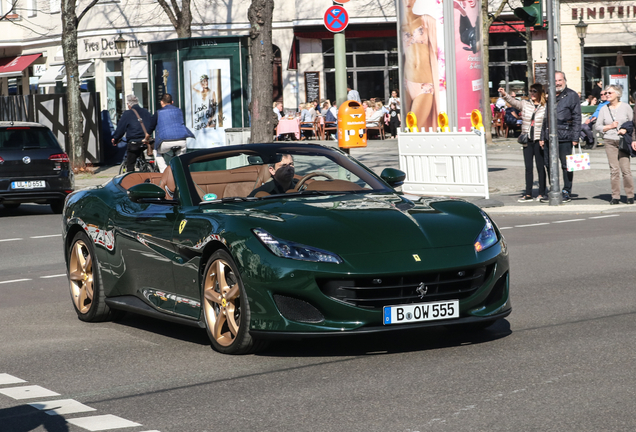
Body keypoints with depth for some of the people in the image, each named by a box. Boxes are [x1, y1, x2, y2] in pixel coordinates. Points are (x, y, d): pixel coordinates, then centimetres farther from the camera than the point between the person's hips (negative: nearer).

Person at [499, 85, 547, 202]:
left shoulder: (545, 107, 0)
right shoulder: (525, 104, 8)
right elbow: (514, 102, -8)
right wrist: (504, 95, -26)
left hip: (539, 141, -3)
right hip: (527, 141, 3)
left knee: (540, 167, 3)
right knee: (528, 167, 4)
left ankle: (542, 193, 11)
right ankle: (528, 194, 7)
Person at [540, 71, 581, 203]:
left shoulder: (571, 95, -1)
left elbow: (577, 118, -3)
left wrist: (575, 138, -10)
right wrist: (542, 137, 15)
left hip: (565, 137, -6)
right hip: (550, 137, 6)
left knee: (566, 165, -1)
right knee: (549, 165, 8)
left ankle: (566, 192, 6)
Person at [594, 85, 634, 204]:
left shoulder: (626, 107, 5)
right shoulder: (604, 109, 9)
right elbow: (597, 126, 9)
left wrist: (626, 130, -11)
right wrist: (610, 126, -5)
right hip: (610, 142, 2)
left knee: (625, 169, -7)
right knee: (614, 169, -3)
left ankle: (630, 196, 2)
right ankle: (616, 196, 2)